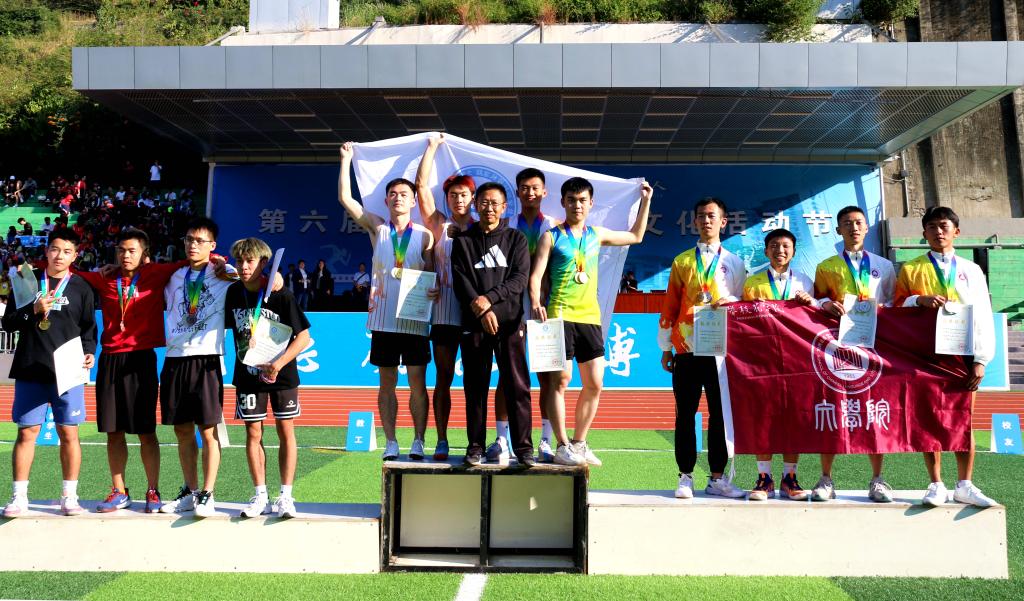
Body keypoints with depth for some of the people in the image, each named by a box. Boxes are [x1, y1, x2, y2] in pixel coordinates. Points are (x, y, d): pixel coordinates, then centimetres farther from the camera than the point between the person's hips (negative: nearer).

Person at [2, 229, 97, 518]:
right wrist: (33, 309, -11)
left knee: (69, 432, 1)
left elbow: (88, 328, 8)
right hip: (30, 370, 1)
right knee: (26, 432, 2)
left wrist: (89, 352, -9)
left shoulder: (81, 288, 7)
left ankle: (69, 495, 9)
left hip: (67, 371, -1)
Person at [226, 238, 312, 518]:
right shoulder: (233, 293, -2)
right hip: (248, 374, 3)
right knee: (253, 434, 5)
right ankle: (260, 496, 16)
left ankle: (285, 496, 12)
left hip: (282, 373, -3)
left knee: (285, 432, 3)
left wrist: (278, 364, -21)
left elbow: (303, 337, -14)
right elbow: (230, 326, 13)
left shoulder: (281, 295, -14)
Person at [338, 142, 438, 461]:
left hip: (414, 318, -1)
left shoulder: (424, 235, 4)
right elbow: (345, 198, 2)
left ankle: (418, 441, 8)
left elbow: (432, 275, 4)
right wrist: (346, 159, 3)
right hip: (383, 317, 1)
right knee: (387, 382, 6)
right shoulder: (377, 228, 7)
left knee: (417, 381, 1)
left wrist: (434, 290, -17)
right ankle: (390, 442, 12)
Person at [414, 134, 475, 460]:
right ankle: (441, 442, 7)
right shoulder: (439, 225, 10)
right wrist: (432, 146, 8)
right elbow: (422, 185, 4)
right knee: (443, 378, 2)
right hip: (445, 308, 0)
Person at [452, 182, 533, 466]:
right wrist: (480, 310, -12)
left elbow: (520, 278, -1)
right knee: (475, 387, 4)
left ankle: (523, 446, 3)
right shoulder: (462, 241, 12)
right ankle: (475, 445, 13)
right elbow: (460, 282, 1)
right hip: (474, 323, 1)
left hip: (510, 321, 0)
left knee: (517, 386, -3)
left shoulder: (516, 238, 11)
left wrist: (489, 298, -12)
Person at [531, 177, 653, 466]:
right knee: (560, 380, -7)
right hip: (560, 316, -5)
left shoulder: (597, 234, 15)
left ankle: (579, 443, 18)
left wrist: (645, 201, 27)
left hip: (590, 317, 5)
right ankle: (562, 446, 1)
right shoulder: (551, 237, 2)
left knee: (594, 383, 5)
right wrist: (535, 303, -22)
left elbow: (636, 236, 30)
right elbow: (536, 275, -5)